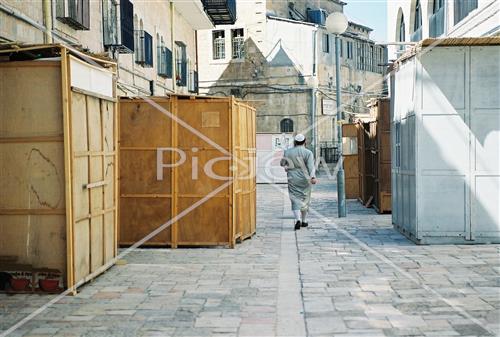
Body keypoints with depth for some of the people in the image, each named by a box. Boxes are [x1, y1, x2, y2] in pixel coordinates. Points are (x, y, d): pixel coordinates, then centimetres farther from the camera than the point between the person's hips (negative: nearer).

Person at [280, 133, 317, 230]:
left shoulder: (288, 152, 1)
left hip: (293, 180, 0)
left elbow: (282, 163, 13)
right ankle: (304, 221, 25)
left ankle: (298, 220, -21)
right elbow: (311, 166, -19)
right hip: (305, 180, 0)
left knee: (295, 200, 0)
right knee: (305, 199, 16)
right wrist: (313, 177, -30)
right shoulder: (308, 153, -6)